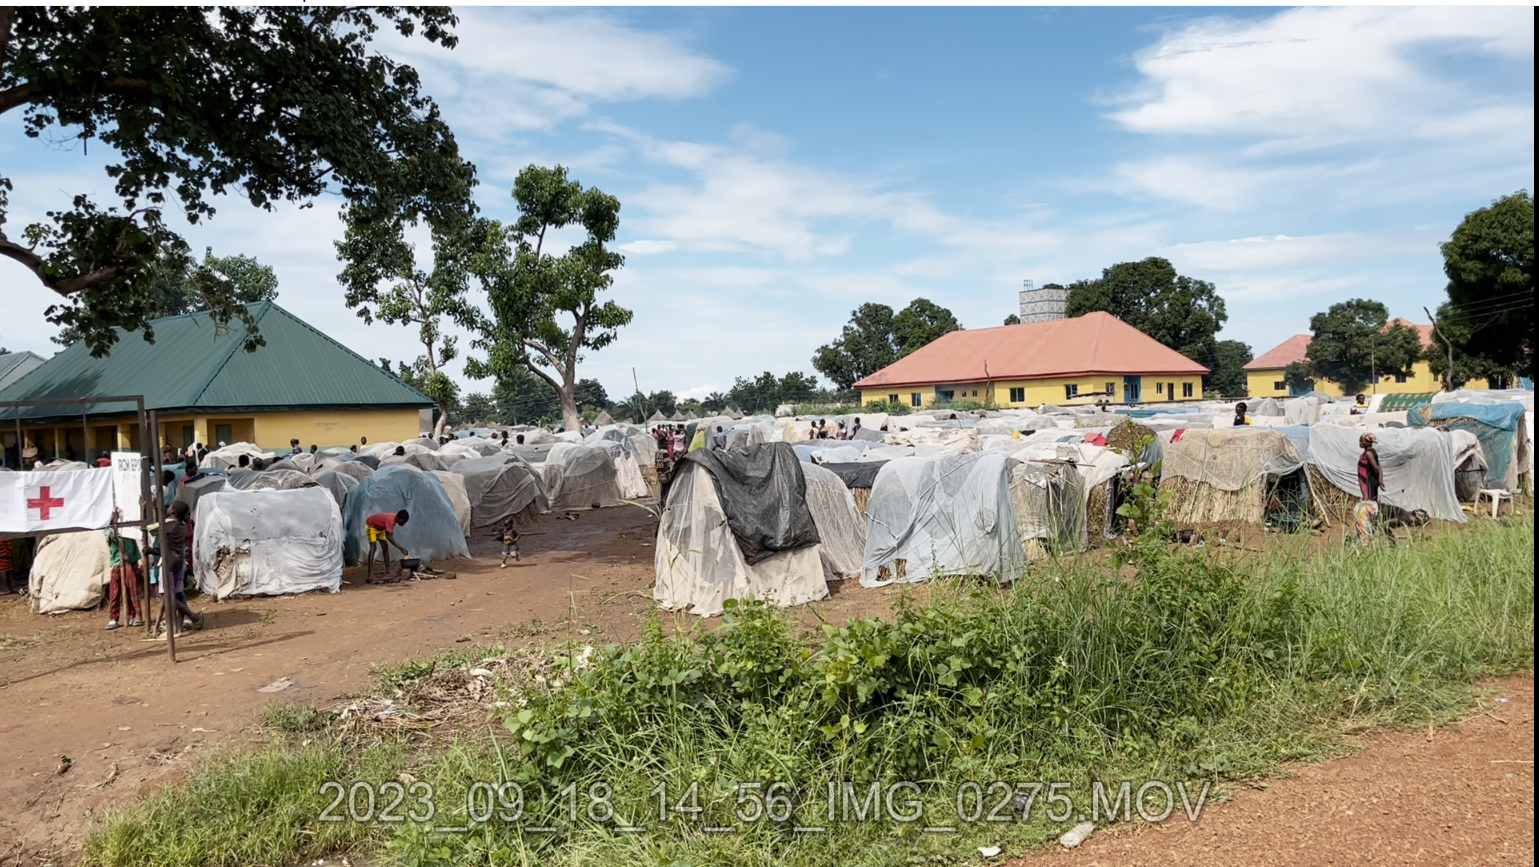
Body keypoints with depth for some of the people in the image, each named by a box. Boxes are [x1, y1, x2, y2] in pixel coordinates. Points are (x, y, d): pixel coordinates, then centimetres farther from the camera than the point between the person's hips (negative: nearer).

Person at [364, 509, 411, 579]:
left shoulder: (395, 518, -12)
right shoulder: (390, 519, -39)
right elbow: (389, 537, -45)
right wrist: (401, 549, -49)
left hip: (379, 527, 9)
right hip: (371, 526, -9)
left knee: (385, 546, 7)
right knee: (373, 548, -21)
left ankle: (388, 570, 13)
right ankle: (370, 574, -28)